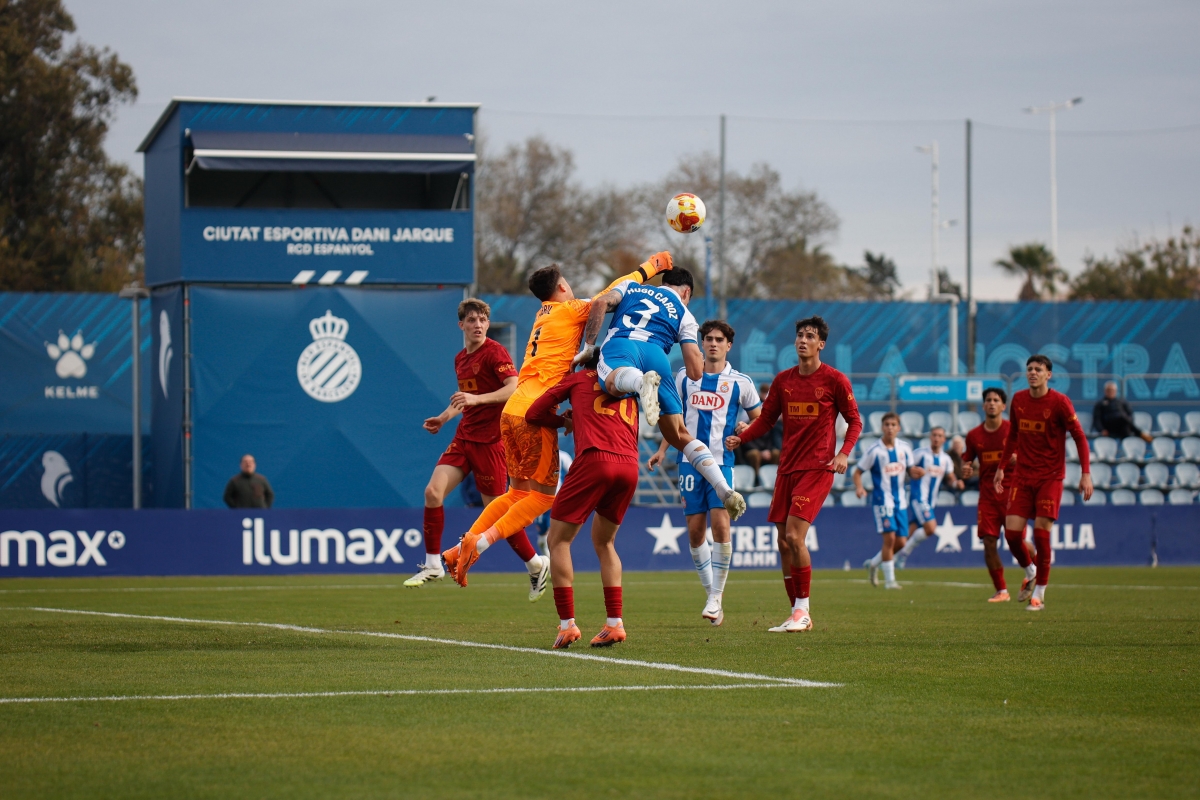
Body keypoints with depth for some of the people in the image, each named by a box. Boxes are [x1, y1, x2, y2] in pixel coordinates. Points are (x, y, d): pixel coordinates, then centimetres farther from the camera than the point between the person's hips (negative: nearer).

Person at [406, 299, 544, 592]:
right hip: (464, 437, 7)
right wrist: (444, 417, 16)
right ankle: (433, 565, 0)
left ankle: (537, 566, 15)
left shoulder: (494, 352, -10)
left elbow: (514, 388, -23)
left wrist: (476, 399, -32)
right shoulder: (460, 359, 14)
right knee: (433, 491, -8)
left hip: (490, 441, -7)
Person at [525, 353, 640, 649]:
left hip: (595, 458, -5)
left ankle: (567, 624, -4)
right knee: (604, 543, 22)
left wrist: (565, 422, 36)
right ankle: (615, 624, 11)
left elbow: (533, 414, 18)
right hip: (629, 466, 5)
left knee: (559, 540, 6)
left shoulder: (579, 378, 20)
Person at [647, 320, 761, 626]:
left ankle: (717, 596, -7)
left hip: (721, 462, -3)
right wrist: (662, 450, 12)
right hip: (690, 461, 3)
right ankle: (710, 594, 13)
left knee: (720, 525, -15)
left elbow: (759, 419, 11)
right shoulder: (685, 377, 10)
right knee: (695, 530, 1)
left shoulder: (740, 382, 4)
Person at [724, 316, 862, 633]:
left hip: (817, 468, -6)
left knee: (794, 536, -18)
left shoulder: (835, 380, -3)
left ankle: (802, 609, -7)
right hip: (787, 468, 6)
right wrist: (741, 437, -4)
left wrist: (844, 453, -14)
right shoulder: (783, 380, 10)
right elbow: (766, 419, 14)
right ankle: (798, 615, 13)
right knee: (784, 542, 3)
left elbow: (854, 420, 2)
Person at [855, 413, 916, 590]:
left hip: (900, 500, 5)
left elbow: (911, 471, 14)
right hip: (882, 500, -5)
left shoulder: (905, 448, 4)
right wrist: (859, 488, -24)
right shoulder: (875, 450, -10)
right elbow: (858, 471, -5)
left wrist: (917, 472, -9)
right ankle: (889, 579, -5)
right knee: (889, 537, -15)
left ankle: (873, 564, 30)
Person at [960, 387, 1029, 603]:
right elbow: (967, 462, 18)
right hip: (987, 494, 3)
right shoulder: (974, 435, 8)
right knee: (989, 541, -7)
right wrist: (966, 469, -6)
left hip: (1012, 491, -3)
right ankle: (1001, 591, 2)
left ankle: (1031, 572, 21)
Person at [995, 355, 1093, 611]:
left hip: (1050, 477, -4)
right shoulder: (1018, 400, 5)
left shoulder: (1059, 402, -9)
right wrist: (1001, 467, 20)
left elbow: (1079, 437, -7)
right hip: (1023, 475, 4)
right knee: (1012, 532, -6)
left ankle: (1039, 594, 1)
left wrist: (1086, 473, -15)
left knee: (1041, 531, -11)